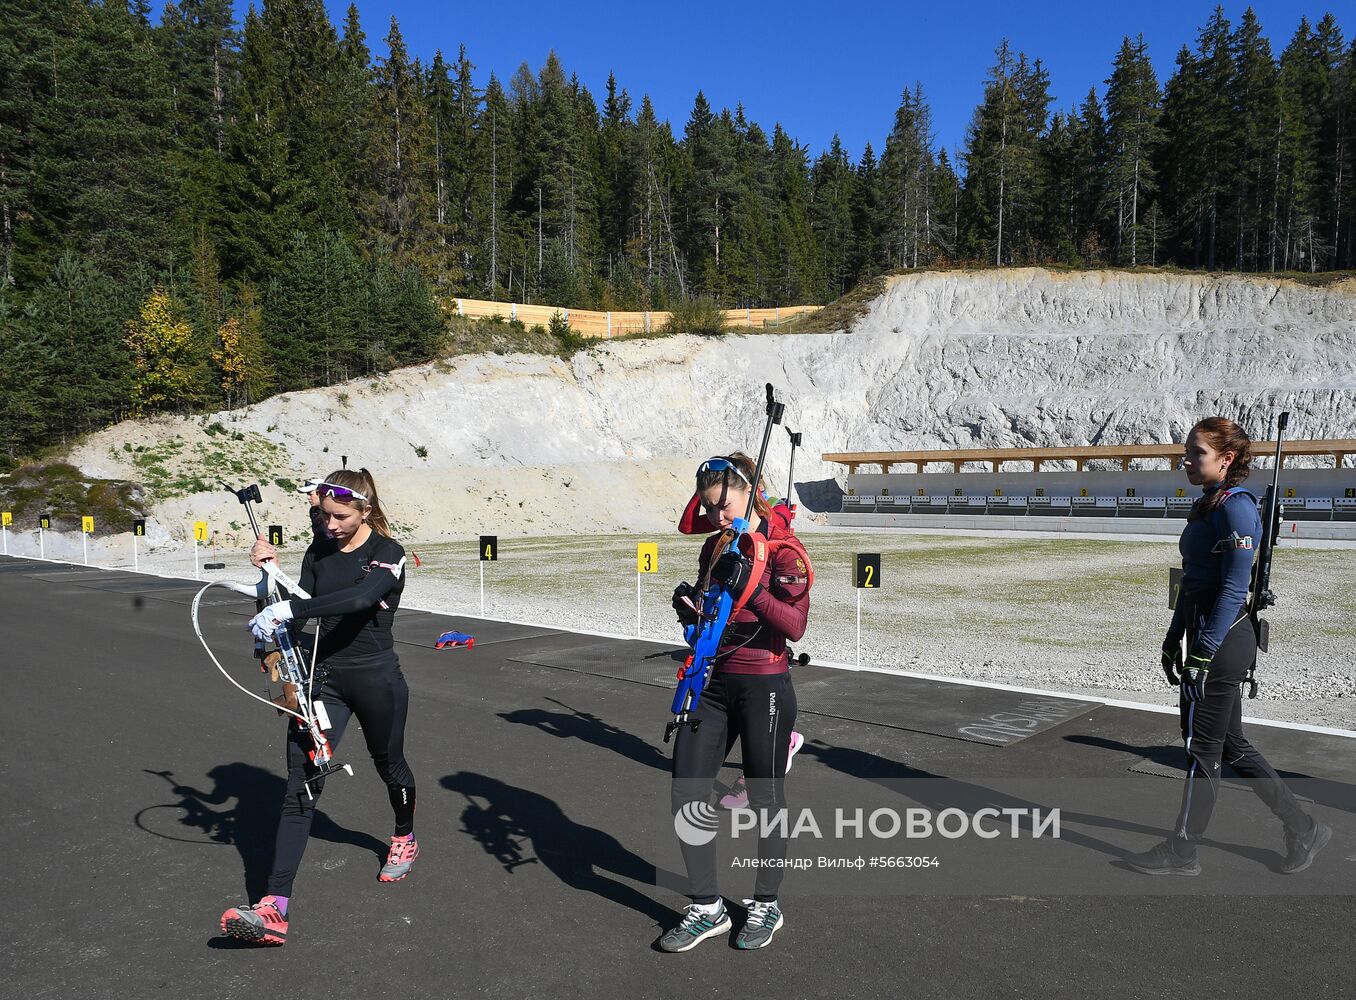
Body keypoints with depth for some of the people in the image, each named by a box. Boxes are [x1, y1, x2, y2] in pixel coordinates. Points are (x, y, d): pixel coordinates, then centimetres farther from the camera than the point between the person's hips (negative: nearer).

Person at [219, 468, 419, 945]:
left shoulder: (388, 554, -13)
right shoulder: (318, 552, 4)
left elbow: (359, 597, -33)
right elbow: (298, 610, 2)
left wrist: (286, 610, -38)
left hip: (375, 679, -4)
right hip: (322, 676, 4)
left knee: (389, 764, 18)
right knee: (300, 784, -5)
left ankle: (405, 838, 49)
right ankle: (275, 908, -7)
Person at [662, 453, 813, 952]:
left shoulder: (784, 549, -10)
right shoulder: (715, 547, 10)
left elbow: (795, 625, -19)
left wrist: (750, 588, -31)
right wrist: (688, 605, -4)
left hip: (764, 687, -6)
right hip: (712, 682, 6)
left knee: (765, 801, 9)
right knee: (685, 795, 4)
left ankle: (767, 905, 31)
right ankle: (707, 908, 22)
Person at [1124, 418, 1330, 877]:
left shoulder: (1236, 507, -15)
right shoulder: (1206, 506, 13)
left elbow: (1233, 588, -20)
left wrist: (1203, 654, -21)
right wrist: (1174, 638, 19)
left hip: (1221, 642, -10)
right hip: (1207, 637, 10)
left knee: (1202, 748, 2)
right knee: (1230, 744, 17)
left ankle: (1182, 853, 15)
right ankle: (1303, 829, 30)